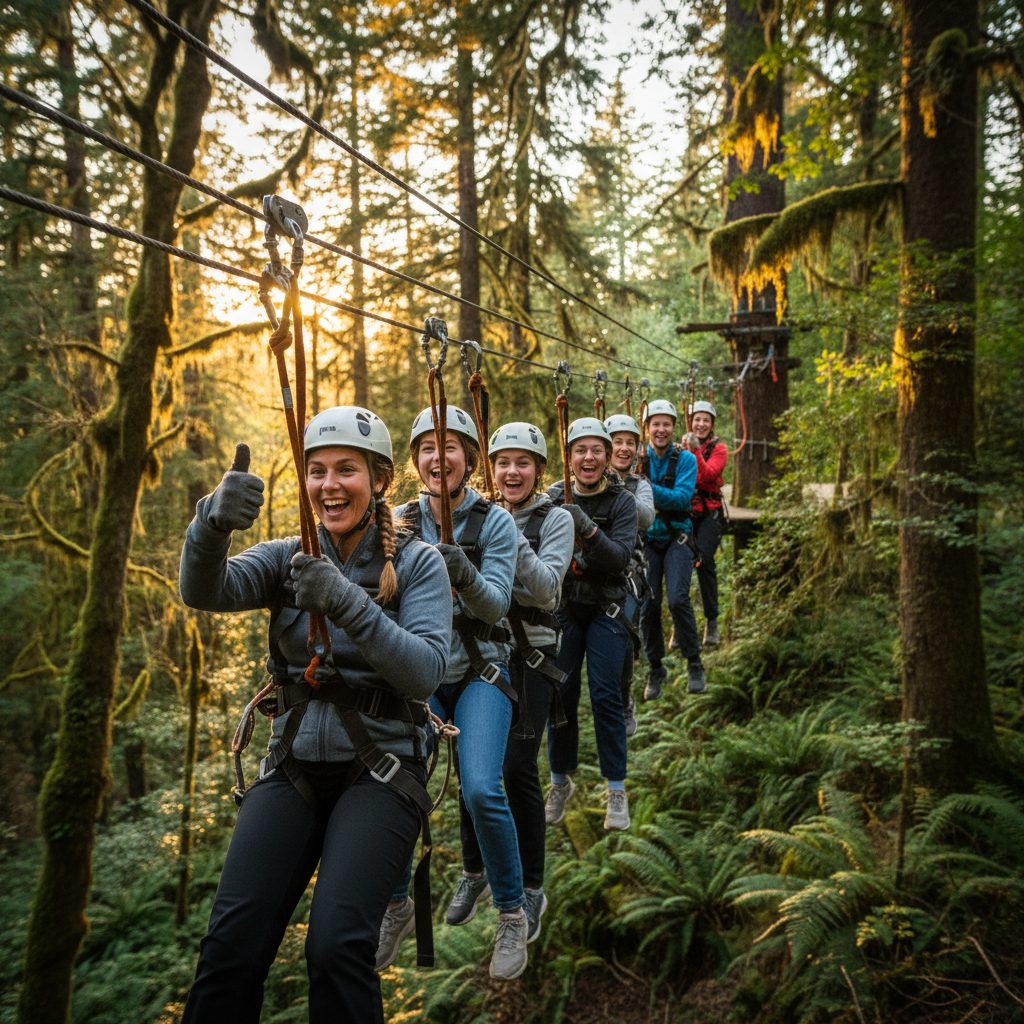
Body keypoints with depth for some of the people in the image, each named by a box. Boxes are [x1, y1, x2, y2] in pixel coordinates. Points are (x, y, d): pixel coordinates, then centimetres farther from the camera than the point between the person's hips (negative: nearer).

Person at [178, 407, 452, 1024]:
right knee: (230, 945, -14)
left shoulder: (417, 563, -2)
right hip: (294, 765, 3)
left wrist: (346, 602, -28)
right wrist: (213, 525, -33)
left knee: (337, 946, -22)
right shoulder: (289, 558, 7)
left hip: (381, 767, -3)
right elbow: (205, 592, -12)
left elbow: (427, 670, -15)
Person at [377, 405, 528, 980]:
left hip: (480, 673, -2)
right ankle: (397, 906, 17)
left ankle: (513, 915, 6)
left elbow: (496, 605, -13)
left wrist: (464, 574, -33)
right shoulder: (401, 521, 4)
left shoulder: (495, 522, -4)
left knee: (481, 788, -20)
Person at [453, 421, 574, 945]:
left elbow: (546, 587, -17)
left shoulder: (555, 519, -3)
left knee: (517, 768, -5)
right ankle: (474, 871, 28)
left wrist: (511, 539, -29)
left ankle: (531, 888, 14)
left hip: (528, 656, -3)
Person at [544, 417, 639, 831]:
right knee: (561, 692, 2)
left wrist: (588, 530, -32)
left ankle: (616, 790, 10)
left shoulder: (622, 501, -6)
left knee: (606, 696, -6)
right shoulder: (553, 497, 1)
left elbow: (620, 557, -18)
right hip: (564, 605, 2)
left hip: (607, 607, -2)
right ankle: (560, 781, 22)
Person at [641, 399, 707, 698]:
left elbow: (682, 498, -15)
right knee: (648, 604, -2)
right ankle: (655, 669, 14)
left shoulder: (685, 459, -1)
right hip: (646, 539, 2)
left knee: (678, 599, -16)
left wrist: (648, 488, -26)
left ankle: (694, 664, 2)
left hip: (676, 537, -2)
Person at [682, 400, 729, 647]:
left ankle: (711, 620, -4)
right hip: (684, 512, 2)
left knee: (704, 560, -19)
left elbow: (708, 474, -13)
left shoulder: (718, 448, 5)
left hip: (709, 513, -2)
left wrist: (696, 450, -24)